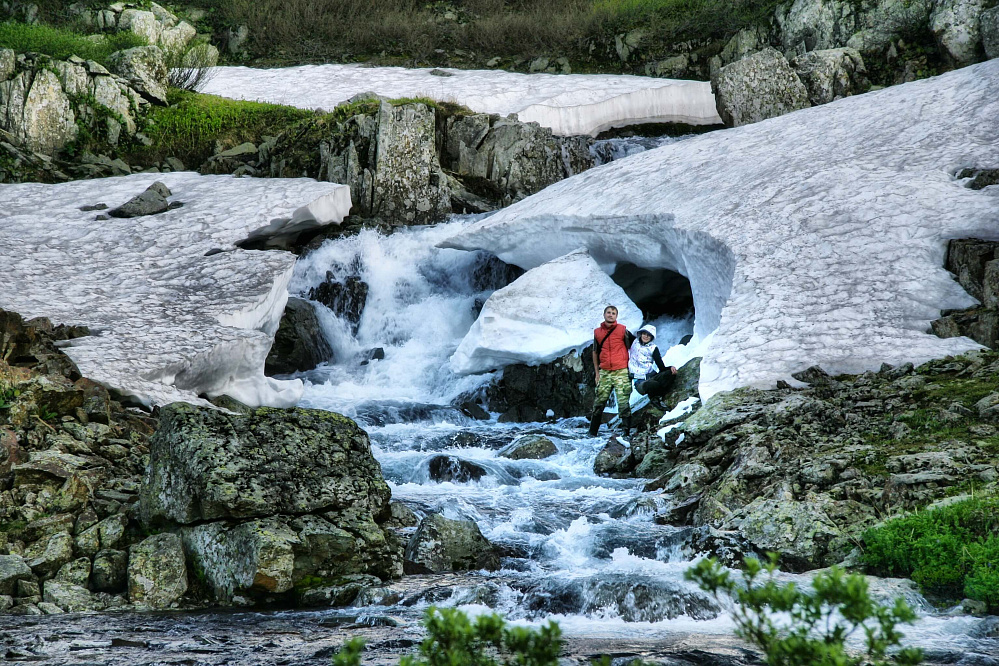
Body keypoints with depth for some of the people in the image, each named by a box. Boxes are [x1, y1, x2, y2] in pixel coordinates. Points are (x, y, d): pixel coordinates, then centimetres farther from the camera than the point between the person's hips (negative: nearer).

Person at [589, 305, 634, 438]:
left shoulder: (623, 330, 1)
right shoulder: (597, 332, 11)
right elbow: (595, 352, 19)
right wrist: (597, 372, 15)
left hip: (621, 372, -3)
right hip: (604, 372, 3)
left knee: (624, 401, -8)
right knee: (599, 402, 4)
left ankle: (626, 430, -4)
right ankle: (593, 432, 11)